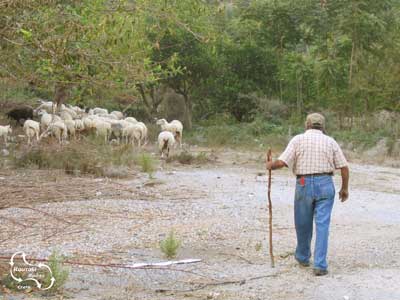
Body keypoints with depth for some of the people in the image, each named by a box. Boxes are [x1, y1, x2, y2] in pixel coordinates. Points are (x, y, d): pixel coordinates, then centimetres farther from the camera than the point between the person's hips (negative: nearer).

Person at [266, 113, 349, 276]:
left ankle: (303, 257, 35)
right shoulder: (330, 141, 6)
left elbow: (281, 162, -8)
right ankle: (320, 265, -8)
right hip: (325, 185, 1)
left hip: (304, 185, 0)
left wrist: (270, 165, 13)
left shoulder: (298, 139, 1)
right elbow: (344, 167, 3)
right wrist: (345, 188, 16)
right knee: (322, 225, -1)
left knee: (303, 224, 17)